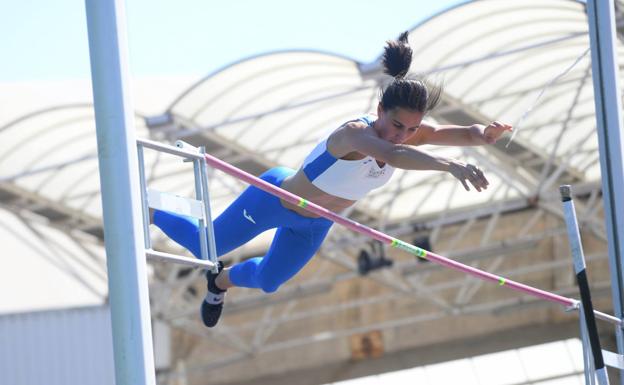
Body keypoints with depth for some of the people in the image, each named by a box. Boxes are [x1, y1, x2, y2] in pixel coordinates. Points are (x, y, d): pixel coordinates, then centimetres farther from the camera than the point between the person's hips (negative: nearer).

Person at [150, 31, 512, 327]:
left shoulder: (407, 132, -23)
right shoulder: (355, 133, -44)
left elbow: (459, 132, -32)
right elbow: (391, 154, -65)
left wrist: (483, 134, -56)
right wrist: (450, 165, -78)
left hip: (315, 224, 7)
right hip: (275, 199, -7)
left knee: (267, 281, 27)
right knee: (205, 245, 13)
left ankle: (221, 281, 60)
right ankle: (148, 212, 42)